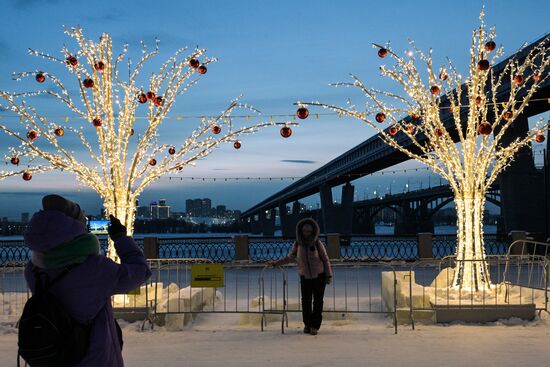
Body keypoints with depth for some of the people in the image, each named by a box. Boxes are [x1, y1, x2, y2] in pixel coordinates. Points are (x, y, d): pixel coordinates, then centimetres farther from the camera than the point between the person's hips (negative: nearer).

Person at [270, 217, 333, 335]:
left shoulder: (317, 243, -8)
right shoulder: (297, 244, -2)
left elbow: (325, 260, -2)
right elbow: (290, 257, 11)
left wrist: (329, 275, -4)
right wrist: (276, 263, 4)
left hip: (319, 276, -1)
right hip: (305, 277, 1)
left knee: (318, 301, 0)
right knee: (306, 300, -2)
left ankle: (315, 326, 10)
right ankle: (307, 324, 16)